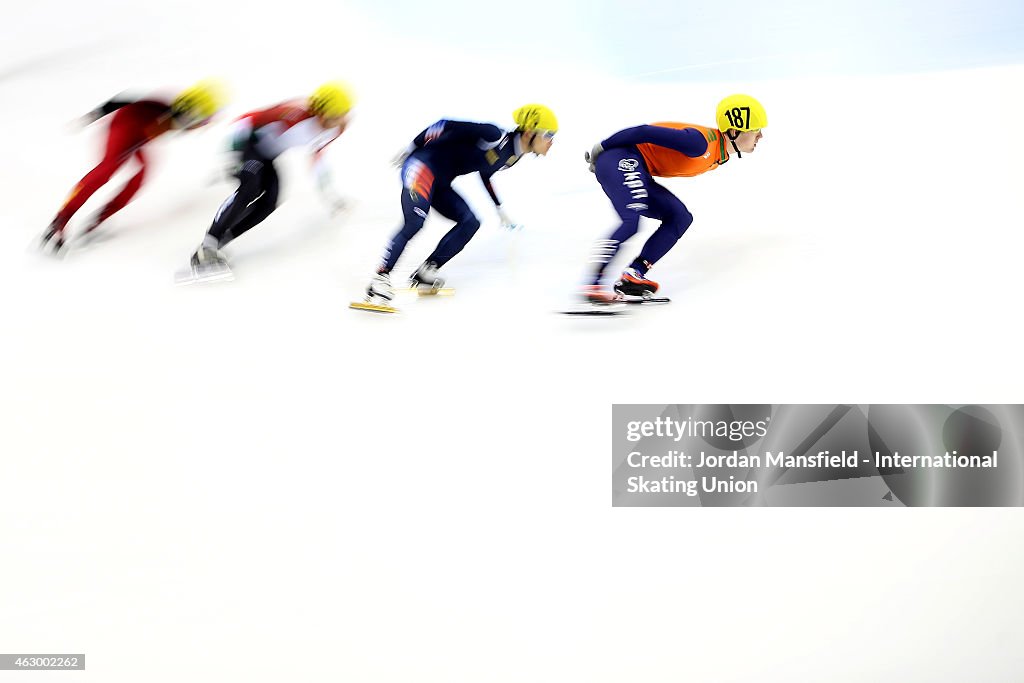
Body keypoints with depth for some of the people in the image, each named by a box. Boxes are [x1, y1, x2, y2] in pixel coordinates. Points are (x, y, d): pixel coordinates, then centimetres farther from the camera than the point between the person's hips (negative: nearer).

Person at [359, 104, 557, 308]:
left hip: (440, 183, 9)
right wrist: (411, 147, -17)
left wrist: (499, 209, 29)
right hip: (423, 165, -9)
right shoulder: (495, 136, -19)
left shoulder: (513, 156, 9)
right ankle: (381, 279, -26)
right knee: (414, 223, -26)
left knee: (471, 223, -3)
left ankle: (424, 273, -3)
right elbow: (448, 126, -19)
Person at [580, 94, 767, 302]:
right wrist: (602, 148, -11)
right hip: (620, 159, -10)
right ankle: (593, 285, -31)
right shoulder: (701, 142, -22)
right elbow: (646, 132, -20)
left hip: (637, 171, 10)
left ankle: (631, 277, -4)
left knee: (680, 218, 4)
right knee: (632, 220, -28)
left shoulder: (720, 156, 9)